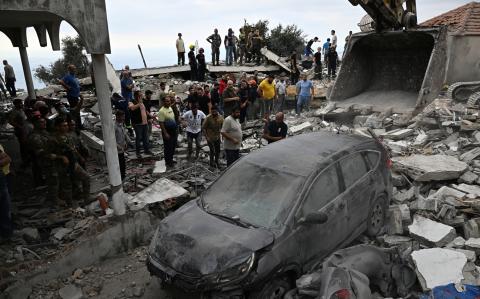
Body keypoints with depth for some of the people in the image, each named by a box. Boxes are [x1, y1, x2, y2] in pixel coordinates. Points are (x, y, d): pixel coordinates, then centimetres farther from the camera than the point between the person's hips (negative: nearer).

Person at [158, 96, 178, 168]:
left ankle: (171, 159, 34)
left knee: (173, 146, 18)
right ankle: (168, 162, 16)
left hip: (173, 130, 8)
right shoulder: (162, 111, -20)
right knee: (168, 147, 3)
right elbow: (161, 123, -21)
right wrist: (165, 133, -22)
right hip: (167, 131, -8)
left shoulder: (170, 108, 6)